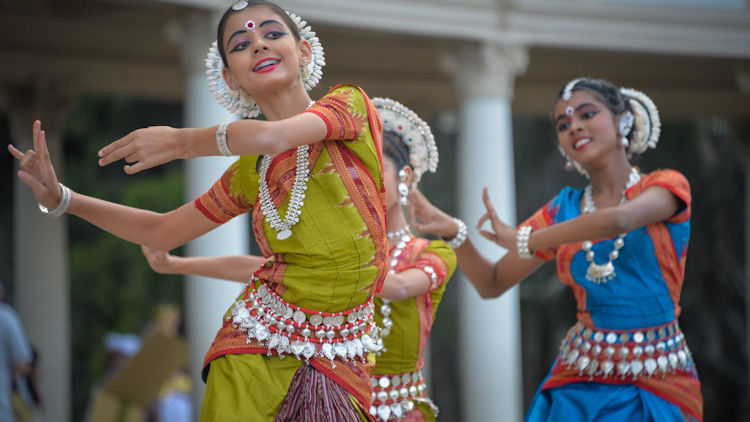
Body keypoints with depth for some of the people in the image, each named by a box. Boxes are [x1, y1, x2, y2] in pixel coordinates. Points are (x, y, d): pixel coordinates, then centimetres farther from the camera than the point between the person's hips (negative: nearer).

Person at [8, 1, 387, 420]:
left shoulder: (349, 103, -1)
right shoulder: (250, 171, 9)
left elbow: (273, 136, -21)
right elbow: (164, 232, 19)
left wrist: (181, 141, -6)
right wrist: (60, 198, 12)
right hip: (257, 348, 3)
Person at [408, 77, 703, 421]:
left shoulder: (666, 186, -1)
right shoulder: (564, 209, 10)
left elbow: (618, 221, -23)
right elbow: (491, 284, 13)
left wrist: (523, 240, -15)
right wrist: (454, 232, -5)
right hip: (580, 384, 3)